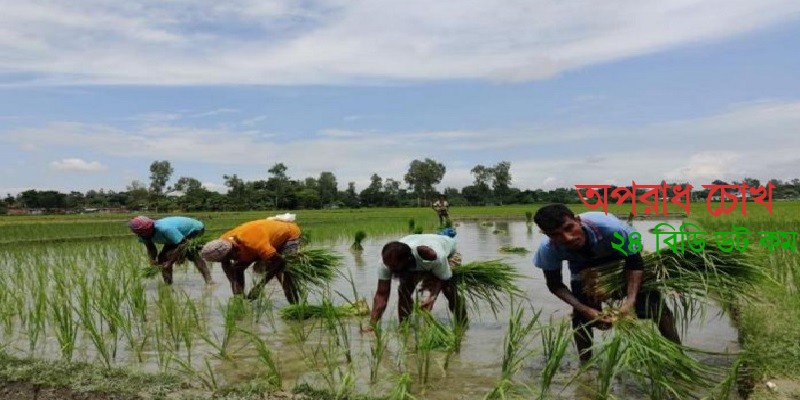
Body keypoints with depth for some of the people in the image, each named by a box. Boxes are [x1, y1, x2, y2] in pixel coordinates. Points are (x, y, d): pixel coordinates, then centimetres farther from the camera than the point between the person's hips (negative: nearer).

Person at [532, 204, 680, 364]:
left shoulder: (611, 228, -44)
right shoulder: (548, 249, -36)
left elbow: (635, 262, -27)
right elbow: (555, 285, -19)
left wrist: (630, 301, -38)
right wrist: (585, 309, -32)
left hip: (622, 257, -1)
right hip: (584, 266, 1)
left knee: (653, 301, -8)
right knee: (581, 314, -10)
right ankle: (585, 365, 10)